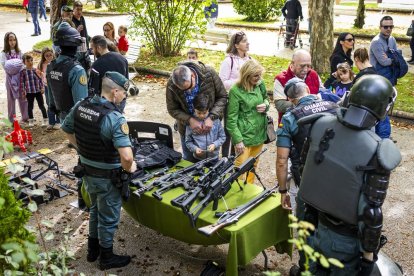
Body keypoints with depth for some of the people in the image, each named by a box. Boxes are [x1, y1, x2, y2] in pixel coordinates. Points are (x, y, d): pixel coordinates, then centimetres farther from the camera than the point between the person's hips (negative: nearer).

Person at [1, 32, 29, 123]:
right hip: (10, 79, -3)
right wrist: (16, 65, -23)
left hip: (20, 77, 3)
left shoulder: (19, 52, 3)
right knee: (11, 99, 6)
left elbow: (23, 64, 3)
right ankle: (11, 119, 15)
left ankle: (25, 117, 21)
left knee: (23, 98, 9)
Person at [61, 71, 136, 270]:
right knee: (109, 217, 14)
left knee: (95, 210, 28)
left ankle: (93, 250, 45)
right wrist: (129, 168, -15)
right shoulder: (115, 118, -29)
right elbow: (126, 156, -36)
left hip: (87, 171, 7)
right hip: (107, 177, -7)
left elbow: (67, 130, 11)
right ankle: (106, 257, 33)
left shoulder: (80, 106, -6)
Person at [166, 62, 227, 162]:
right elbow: (172, 109, -9)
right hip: (187, 126, 0)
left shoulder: (209, 73, -22)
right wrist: (189, 120, -25)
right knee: (189, 160, 15)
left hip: (211, 124, 0)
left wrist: (211, 117, -23)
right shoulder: (171, 85, -21)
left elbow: (222, 97, -12)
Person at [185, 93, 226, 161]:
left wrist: (215, 145, -14)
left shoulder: (215, 120, -8)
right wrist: (195, 148, -18)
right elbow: (188, 141, -1)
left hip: (214, 157, 1)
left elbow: (222, 137, 1)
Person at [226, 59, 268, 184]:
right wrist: (238, 140, -17)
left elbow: (265, 98, 20)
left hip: (259, 133, 6)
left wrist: (265, 105, -5)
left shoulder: (260, 84, 2)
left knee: (253, 165, 19)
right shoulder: (235, 91, -16)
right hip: (244, 135, -6)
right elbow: (231, 118, -14)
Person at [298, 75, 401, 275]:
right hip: (348, 240, -4)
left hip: (321, 228, 4)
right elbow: (371, 212, -21)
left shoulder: (322, 125, -14)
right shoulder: (377, 153, -26)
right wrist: (369, 255, -10)